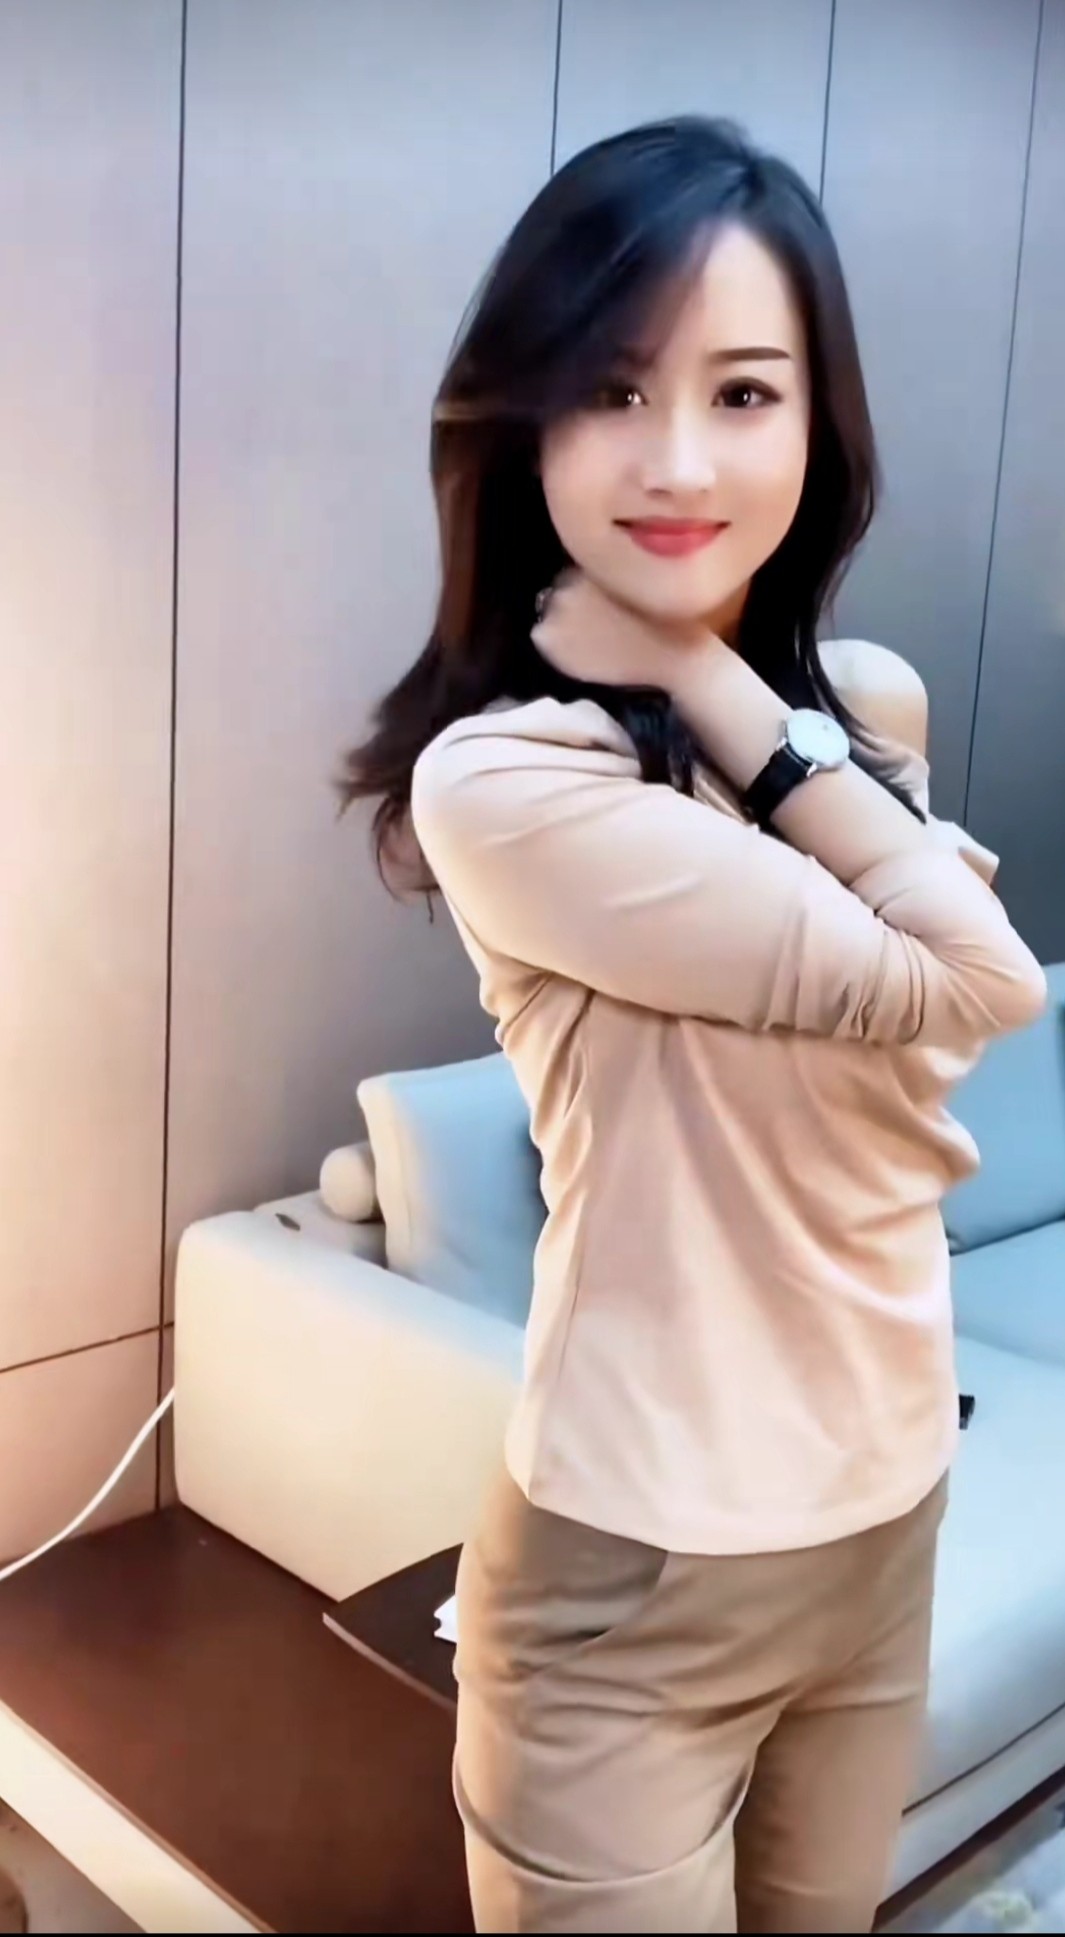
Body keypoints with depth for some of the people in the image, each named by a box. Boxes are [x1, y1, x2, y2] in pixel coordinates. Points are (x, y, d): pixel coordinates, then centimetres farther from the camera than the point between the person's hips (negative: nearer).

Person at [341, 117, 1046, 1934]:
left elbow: (923, 1107, -1)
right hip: (634, 1572, -6)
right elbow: (980, 985, -23)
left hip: (887, 1508, 7)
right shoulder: (502, 782, -24)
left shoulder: (872, 705, 0)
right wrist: (728, 703, -21)